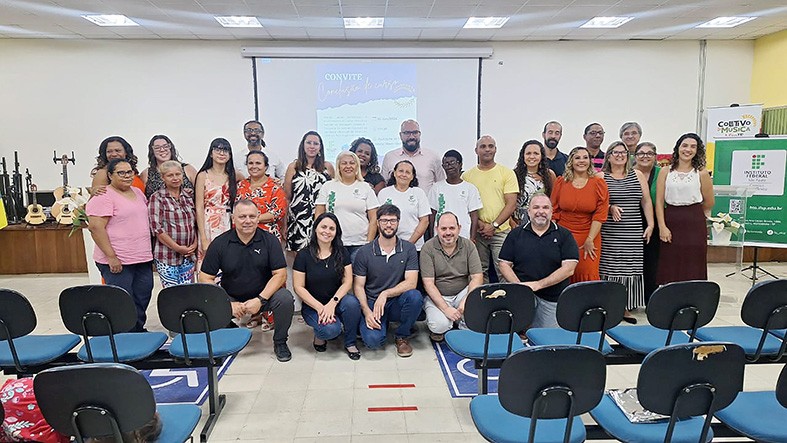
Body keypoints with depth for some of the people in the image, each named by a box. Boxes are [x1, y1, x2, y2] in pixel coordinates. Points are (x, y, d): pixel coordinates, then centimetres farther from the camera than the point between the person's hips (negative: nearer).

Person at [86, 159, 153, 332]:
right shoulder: (103, 197, -11)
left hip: (143, 259, 8)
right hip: (117, 262, -8)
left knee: (142, 298, 14)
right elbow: (95, 227, -18)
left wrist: (148, 252, 19)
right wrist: (111, 257, -20)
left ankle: (138, 330, 29)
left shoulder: (138, 192, 14)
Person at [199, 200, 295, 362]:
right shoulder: (219, 243, -5)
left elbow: (280, 274, -10)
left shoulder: (269, 240, -6)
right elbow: (205, 278, -7)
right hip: (231, 298, 1)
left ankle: (280, 343, -1)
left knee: (285, 298, -30)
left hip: (264, 295, 0)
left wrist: (260, 300, -22)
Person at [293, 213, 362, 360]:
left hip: (336, 301, 3)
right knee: (331, 329, -31)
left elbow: (347, 282, -5)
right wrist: (319, 307, -18)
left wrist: (332, 303, -20)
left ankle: (350, 343, -6)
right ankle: (320, 334, 8)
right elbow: (298, 287, -7)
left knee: (352, 302, -32)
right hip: (312, 305, -2)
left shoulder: (342, 253, 1)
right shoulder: (303, 255, -5)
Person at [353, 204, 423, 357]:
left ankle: (402, 336, -4)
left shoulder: (408, 249, 0)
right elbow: (358, 286, -2)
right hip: (371, 304, -1)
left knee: (415, 296, -32)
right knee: (373, 340, -28)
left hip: (397, 303, 1)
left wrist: (385, 294, -21)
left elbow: (411, 282, -9)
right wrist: (367, 312, -17)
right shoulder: (364, 252, -2)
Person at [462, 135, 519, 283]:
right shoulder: (467, 176, 8)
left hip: (501, 232, -2)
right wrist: (479, 223, -8)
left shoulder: (507, 173, 3)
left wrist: (494, 225, -10)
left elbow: (511, 204, -2)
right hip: (476, 232, 2)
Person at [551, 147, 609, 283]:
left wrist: (590, 240, -9)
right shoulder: (560, 182, 4)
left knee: (588, 276, -2)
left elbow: (600, 214, -3)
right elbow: (553, 211, 6)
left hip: (589, 237, -1)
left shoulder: (598, 183, 1)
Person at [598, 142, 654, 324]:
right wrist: (610, 207, -16)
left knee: (630, 267, 2)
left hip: (633, 232, 3)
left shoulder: (637, 175, 11)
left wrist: (650, 225, 4)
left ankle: (626, 307, 12)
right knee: (608, 267, -3)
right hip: (608, 232, -2)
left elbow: (646, 201, 10)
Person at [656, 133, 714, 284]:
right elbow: (659, 201, 0)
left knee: (693, 270, 2)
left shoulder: (701, 173, 2)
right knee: (669, 270, 3)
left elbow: (709, 203, 9)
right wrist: (662, 227, -8)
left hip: (694, 225, -1)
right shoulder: (665, 172, 5)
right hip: (670, 224, 1)